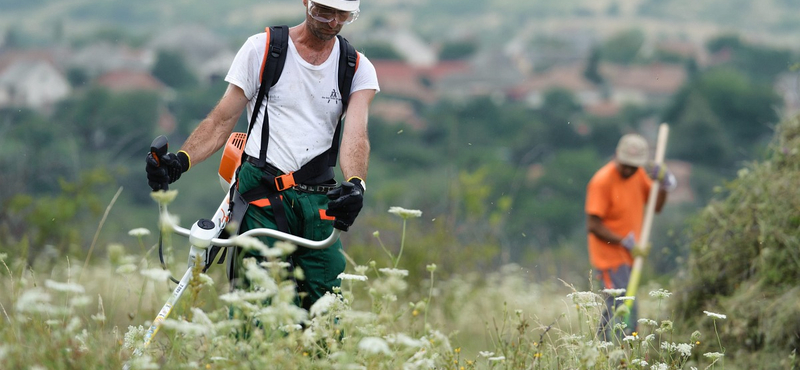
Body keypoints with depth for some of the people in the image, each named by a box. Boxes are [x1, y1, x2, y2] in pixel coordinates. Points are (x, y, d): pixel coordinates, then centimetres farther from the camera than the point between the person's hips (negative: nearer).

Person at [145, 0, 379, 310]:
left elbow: (355, 134, -6)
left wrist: (356, 185, -27)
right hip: (265, 196, -2)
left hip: (321, 203, 3)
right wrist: (181, 160, -13)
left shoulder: (358, 69, 9)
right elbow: (223, 120, 4)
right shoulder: (262, 48, 4)